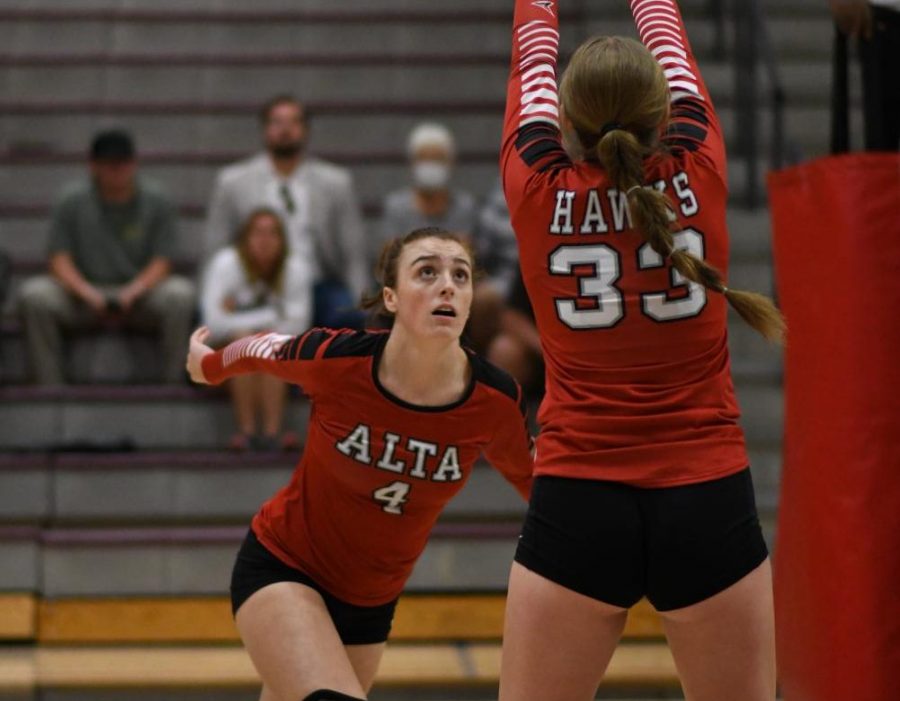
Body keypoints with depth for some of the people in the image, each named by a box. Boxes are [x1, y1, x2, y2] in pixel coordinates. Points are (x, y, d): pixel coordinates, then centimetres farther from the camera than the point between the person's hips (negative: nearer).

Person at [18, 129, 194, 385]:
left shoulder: (155, 200, -2)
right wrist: (86, 292, -24)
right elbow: (59, 259, -5)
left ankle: (174, 384, -22)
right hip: (84, 296, 1)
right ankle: (49, 387, -23)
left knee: (180, 294, -32)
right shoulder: (72, 200, -2)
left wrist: (133, 291, -24)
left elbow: (162, 261, -5)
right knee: (34, 294, -28)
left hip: (140, 294, 0)